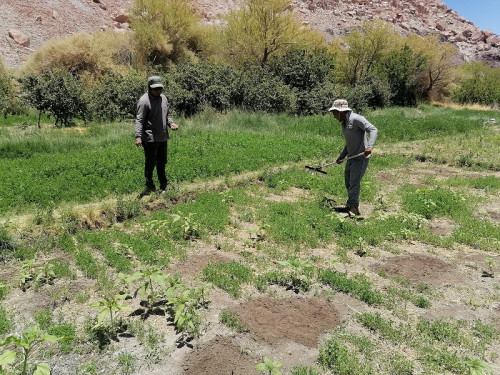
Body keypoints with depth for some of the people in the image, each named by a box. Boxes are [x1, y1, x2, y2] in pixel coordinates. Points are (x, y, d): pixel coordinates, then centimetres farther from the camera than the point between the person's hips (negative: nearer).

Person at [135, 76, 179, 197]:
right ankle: (150, 186, 17)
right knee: (150, 163, 2)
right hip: (150, 139, -7)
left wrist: (171, 123, 0)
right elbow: (139, 120, -17)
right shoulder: (144, 101, -13)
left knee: (162, 162, 17)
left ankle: (164, 185, 29)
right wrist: (138, 136, -27)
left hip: (163, 137, 7)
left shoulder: (163, 98, 10)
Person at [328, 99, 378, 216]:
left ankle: (352, 207, 4)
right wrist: (341, 156, 20)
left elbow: (373, 130, -24)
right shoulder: (344, 123, 14)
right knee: (348, 182, 16)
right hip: (351, 157, 10)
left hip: (361, 157, -10)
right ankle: (352, 205, 30)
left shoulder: (356, 119, -15)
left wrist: (369, 146, -38)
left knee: (354, 183, -7)